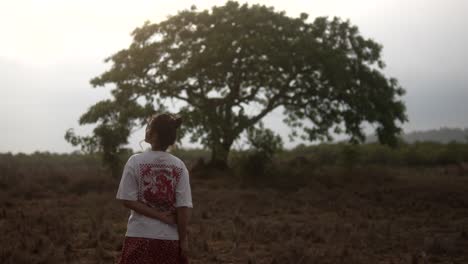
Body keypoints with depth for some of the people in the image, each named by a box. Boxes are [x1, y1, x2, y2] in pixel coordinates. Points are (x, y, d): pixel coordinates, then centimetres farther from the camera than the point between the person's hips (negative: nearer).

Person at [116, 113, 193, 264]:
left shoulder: (135, 162, -6)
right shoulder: (179, 166, -3)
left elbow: (128, 200, -9)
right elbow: (184, 207, -6)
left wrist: (160, 216, -7)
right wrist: (183, 239, 0)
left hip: (140, 236, -1)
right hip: (170, 238, 1)